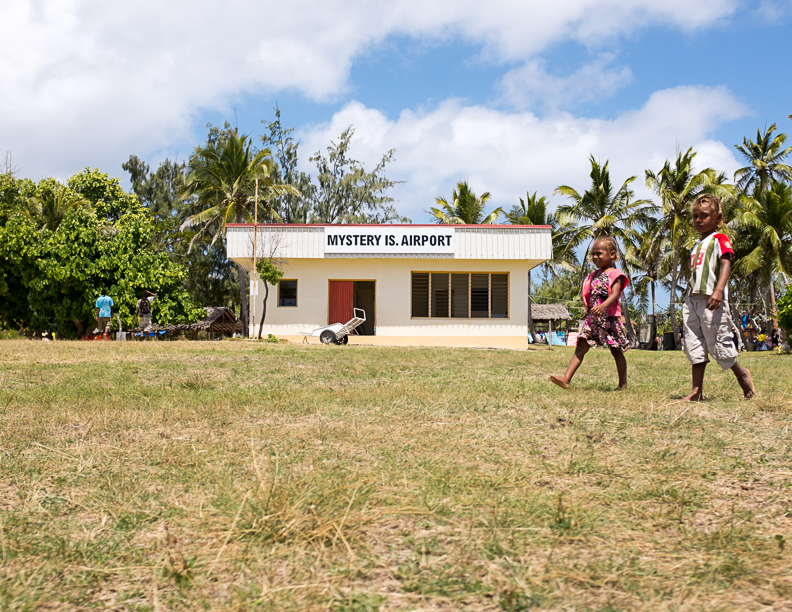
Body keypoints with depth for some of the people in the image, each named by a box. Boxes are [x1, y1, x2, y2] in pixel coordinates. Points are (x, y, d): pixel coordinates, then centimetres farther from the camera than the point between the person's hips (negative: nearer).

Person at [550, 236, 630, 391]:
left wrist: (602, 306, -39)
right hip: (592, 318, 6)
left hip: (609, 318, -6)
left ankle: (623, 384, 18)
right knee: (581, 346, -7)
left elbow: (615, 294, -22)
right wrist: (588, 310, 10)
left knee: (616, 351, 6)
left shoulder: (615, 274, -5)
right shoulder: (594, 276, 17)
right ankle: (566, 379, -17)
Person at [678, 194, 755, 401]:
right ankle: (697, 391, 5)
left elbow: (726, 264, -16)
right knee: (694, 346, 4)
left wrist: (719, 290, -29)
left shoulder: (720, 239, -4)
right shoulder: (697, 245, 21)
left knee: (717, 342, -3)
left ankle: (741, 374, 23)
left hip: (711, 300, -8)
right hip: (692, 299, 8)